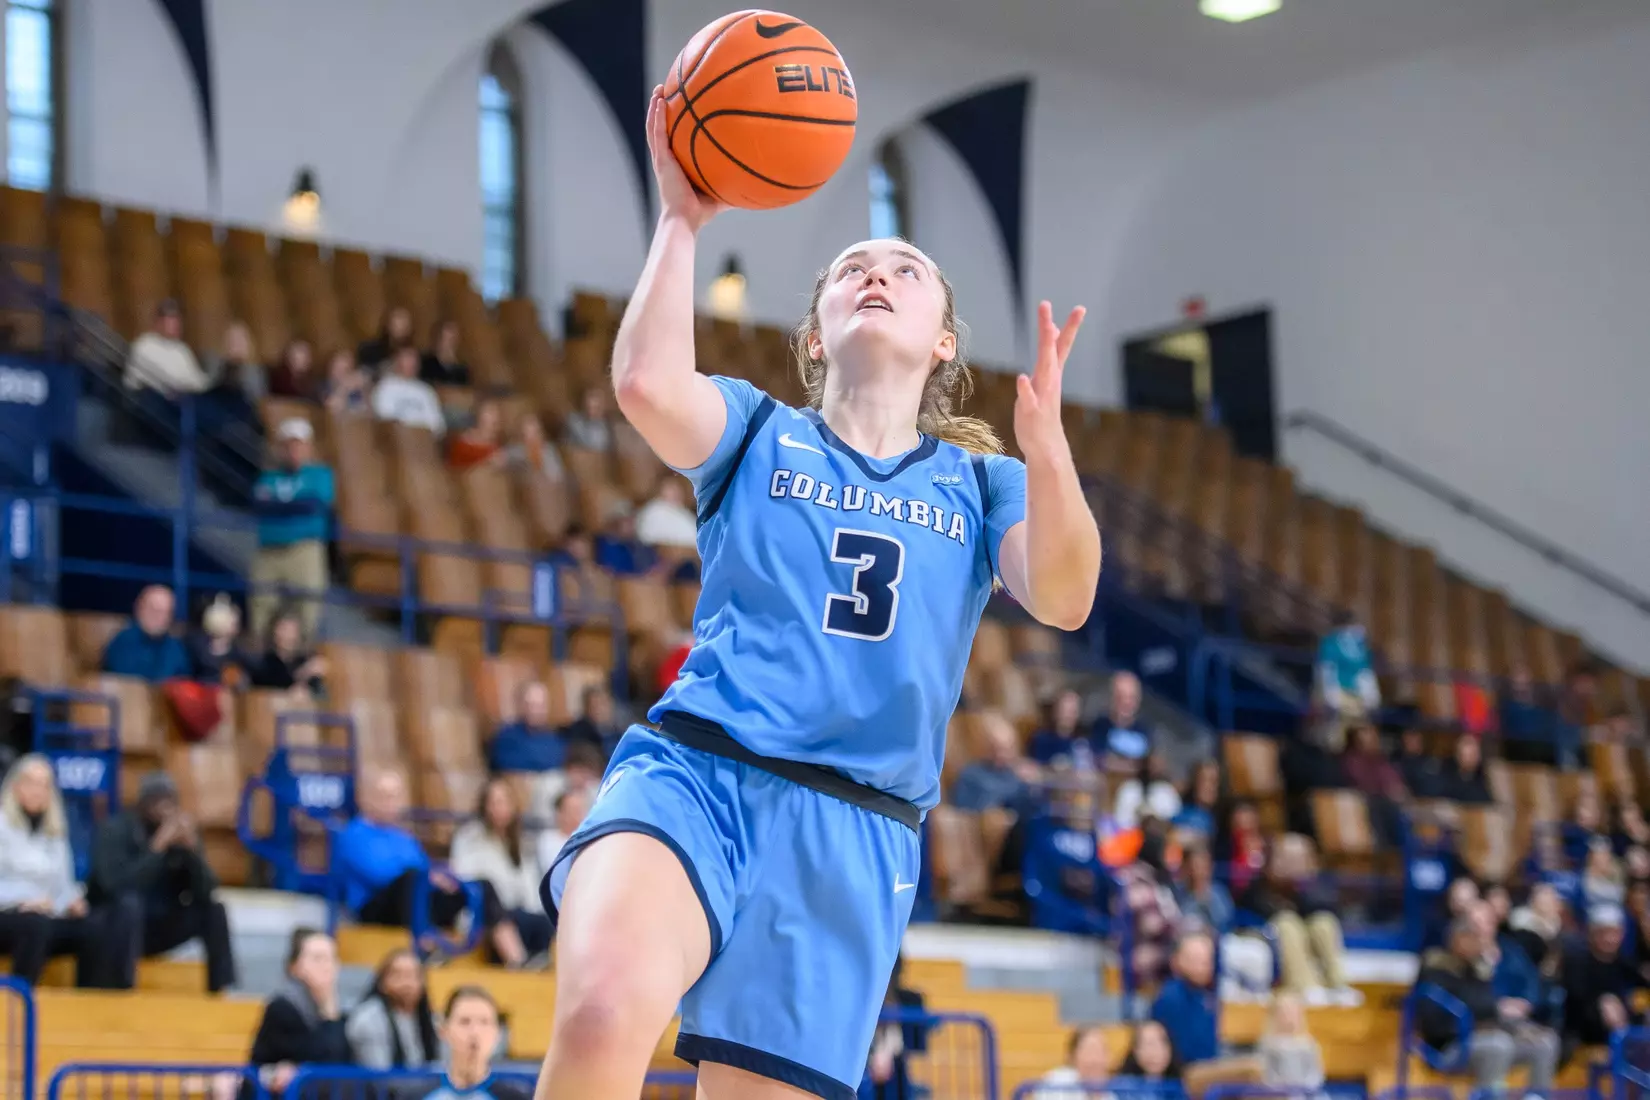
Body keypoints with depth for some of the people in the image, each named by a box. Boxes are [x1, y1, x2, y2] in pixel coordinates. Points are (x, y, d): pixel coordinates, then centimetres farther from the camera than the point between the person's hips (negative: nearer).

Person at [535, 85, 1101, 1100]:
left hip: (856, 833, 2)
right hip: (692, 773, -2)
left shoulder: (981, 481, 18)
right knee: (605, 1008, -34)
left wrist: (1043, 438, -19)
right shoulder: (760, 434, 15)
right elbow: (648, 382, -9)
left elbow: (1064, 600, -3)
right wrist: (683, 220, -1)